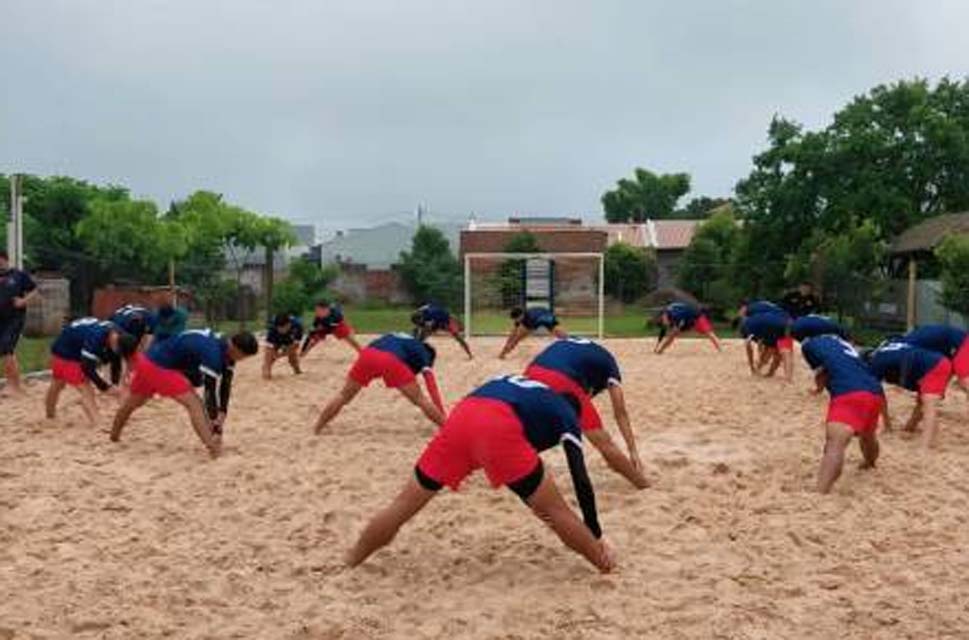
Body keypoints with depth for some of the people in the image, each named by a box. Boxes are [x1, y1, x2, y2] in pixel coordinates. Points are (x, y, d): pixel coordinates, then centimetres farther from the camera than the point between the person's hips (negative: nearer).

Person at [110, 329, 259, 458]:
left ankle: (114, 436, 52)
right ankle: (213, 449, -29)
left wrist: (221, 416, -7)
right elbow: (211, 391, -28)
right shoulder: (212, 352, -29)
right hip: (158, 366, -10)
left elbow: (224, 387, -1)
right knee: (194, 404, -20)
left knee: (132, 403, 30)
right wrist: (216, 429, -25)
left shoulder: (227, 351, -3)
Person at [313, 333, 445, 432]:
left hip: (367, 354, 4)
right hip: (391, 360, -4)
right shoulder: (423, 353, 27)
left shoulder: (398, 339, 42)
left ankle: (317, 430, 21)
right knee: (420, 400, 9)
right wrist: (442, 416, 19)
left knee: (343, 396, 19)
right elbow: (432, 388, 19)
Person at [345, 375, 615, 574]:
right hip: (498, 427, -5)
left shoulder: (524, 391, 42)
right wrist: (597, 536, 27)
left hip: (462, 416, 5)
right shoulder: (567, 415, 27)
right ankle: (606, 567, 20)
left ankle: (347, 566, 24)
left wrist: (532, 501, 56)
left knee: (404, 504, 15)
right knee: (555, 510, 12)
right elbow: (581, 480, 20)